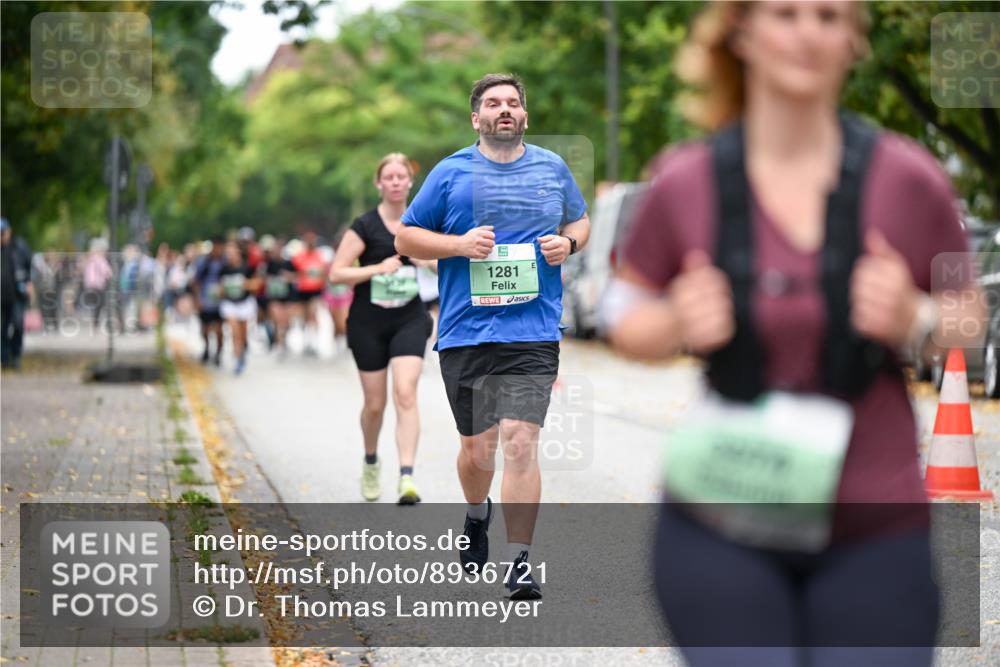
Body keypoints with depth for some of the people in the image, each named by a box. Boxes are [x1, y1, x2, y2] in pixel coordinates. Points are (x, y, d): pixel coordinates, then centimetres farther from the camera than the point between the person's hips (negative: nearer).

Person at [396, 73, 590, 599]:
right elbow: (405, 239, 6)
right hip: (465, 334, 0)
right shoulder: (451, 173, 2)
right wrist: (461, 244, -11)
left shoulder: (552, 168, 9)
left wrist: (568, 243, 1)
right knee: (477, 448, 8)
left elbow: (580, 221, 24)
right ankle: (476, 515, 41)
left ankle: (519, 563, -7)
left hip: (533, 335, 0)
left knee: (520, 444, -12)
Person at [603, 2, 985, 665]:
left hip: (876, 535, 0)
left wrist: (916, 320, -15)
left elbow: (967, 314, 8)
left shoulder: (908, 179, -4)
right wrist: (676, 325, -13)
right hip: (721, 536, 0)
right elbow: (627, 315, 10)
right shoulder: (685, 184, -3)